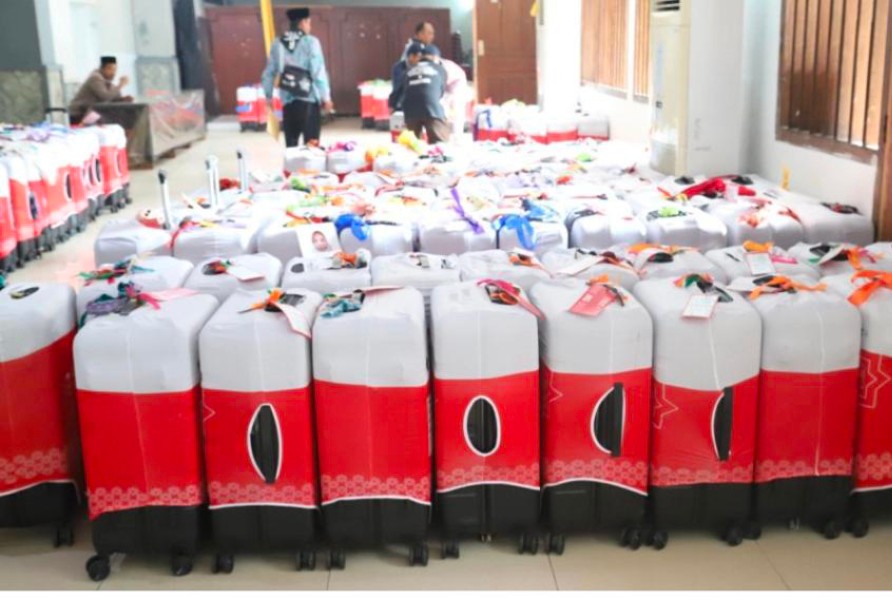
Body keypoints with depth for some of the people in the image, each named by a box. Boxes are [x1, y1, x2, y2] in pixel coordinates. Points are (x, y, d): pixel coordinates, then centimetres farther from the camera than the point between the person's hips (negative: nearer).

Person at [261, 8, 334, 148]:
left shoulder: (277, 44, 8)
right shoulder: (310, 42, -6)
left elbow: (269, 73, 13)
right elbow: (319, 72, -10)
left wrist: (268, 96, 24)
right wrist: (326, 97, -3)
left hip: (288, 100, 5)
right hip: (308, 99, -5)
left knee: (291, 144, 10)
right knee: (311, 144, -2)